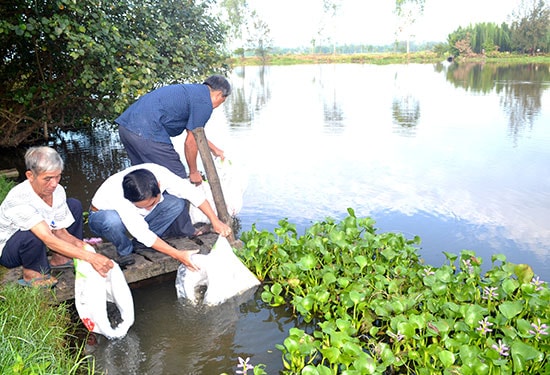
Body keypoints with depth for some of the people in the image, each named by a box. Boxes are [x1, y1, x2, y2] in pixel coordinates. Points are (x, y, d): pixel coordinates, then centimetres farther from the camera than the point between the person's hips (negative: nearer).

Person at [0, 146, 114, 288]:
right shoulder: (18, 199, -36)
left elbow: (60, 231, -8)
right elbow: (48, 239, -43)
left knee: (74, 205, -2)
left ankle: (60, 258, 3)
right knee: (32, 234, -39)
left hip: (39, 245, 7)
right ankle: (32, 274, -8)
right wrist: (90, 257, -49)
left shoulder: (57, 191, -16)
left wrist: (80, 244, -28)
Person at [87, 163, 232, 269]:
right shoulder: (118, 196, -42)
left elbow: (192, 192, -22)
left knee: (176, 203, -20)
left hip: (138, 216, 4)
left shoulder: (158, 174, -31)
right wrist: (178, 255, -39)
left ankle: (139, 244, -6)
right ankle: (125, 250, -8)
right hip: (101, 216, -4)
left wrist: (215, 221, -25)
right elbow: (142, 233, -38)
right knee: (113, 221, -43)